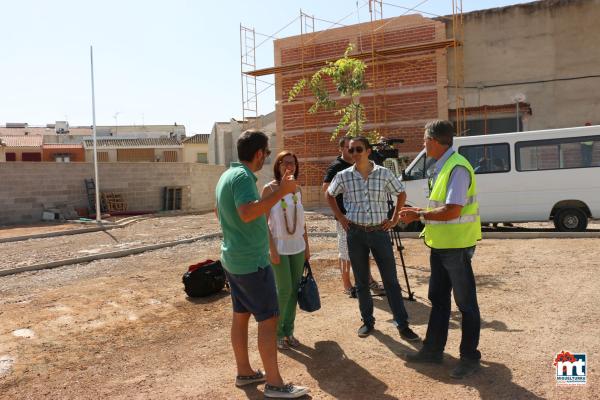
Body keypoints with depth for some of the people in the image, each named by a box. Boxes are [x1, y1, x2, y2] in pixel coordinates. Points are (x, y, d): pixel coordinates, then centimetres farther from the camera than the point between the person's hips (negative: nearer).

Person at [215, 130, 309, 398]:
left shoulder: (228, 175, 11)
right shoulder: (243, 177, -20)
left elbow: (219, 212, 23)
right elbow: (247, 213, -36)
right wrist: (280, 192, -33)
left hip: (233, 258, 10)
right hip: (251, 262, -10)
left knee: (241, 315, 16)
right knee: (268, 319, -2)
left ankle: (244, 372, 28)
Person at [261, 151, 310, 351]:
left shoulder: (297, 189, 7)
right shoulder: (269, 188, -8)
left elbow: (302, 220, 13)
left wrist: (307, 246, 11)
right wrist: (272, 250, -15)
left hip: (297, 246, 5)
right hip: (279, 247, -5)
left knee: (294, 290, 8)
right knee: (284, 290, -4)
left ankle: (288, 331, 23)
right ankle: (277, 332, 15)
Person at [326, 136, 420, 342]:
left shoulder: (384, 174, -3)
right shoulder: (343, 176, -2)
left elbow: (401, 194, 11)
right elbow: (329, 195, 15)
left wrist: (394, 219, 4)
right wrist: (340, 217, 6)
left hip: (380, 232, -1)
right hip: (355, 234, 1)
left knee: (391, 280, 2)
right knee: (361, 282, 10)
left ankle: (403, 325, 11)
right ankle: (367, 321, 25)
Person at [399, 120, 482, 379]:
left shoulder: (457, 168, -19)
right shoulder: (442, 167, 10)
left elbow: (452, 211, -26)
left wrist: (419, 216, -17)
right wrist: (419, 212, 7)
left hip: (457, 246, -10)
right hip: (440, 244, 10)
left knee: (465, 302, 5)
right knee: (438, 298, 18)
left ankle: (470, 357, 20)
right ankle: (433, 349, 31)